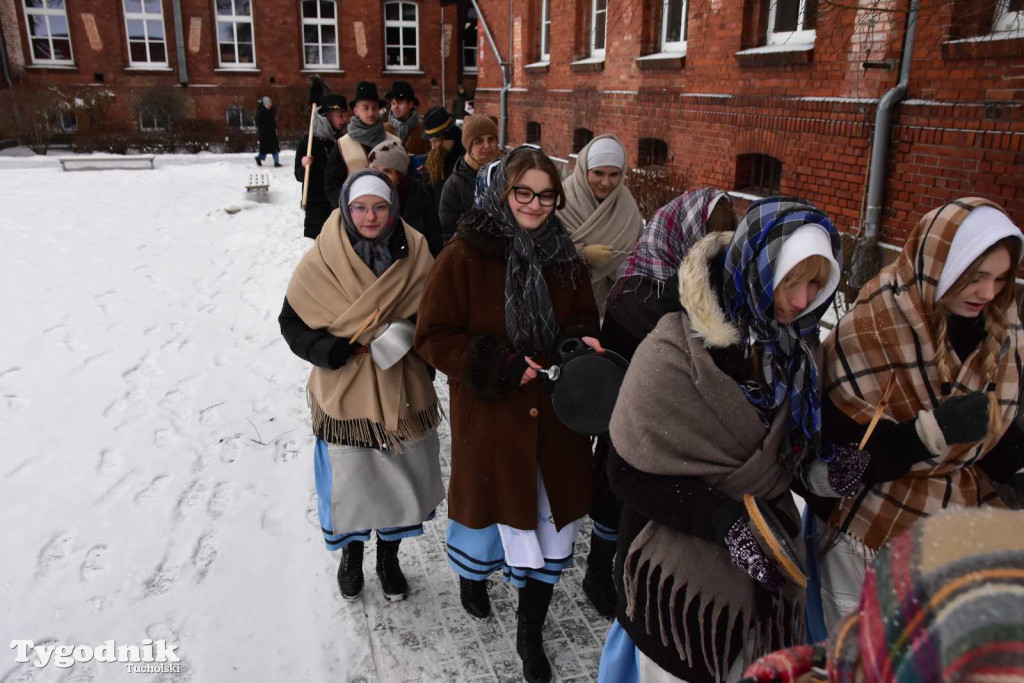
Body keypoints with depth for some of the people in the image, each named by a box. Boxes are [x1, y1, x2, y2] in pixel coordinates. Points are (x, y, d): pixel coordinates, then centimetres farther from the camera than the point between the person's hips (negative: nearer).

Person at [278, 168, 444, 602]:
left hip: (402, 392, 2)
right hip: (345, 394, -2)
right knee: (350, 480, 12)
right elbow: (292, 323, -5)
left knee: (400, 480, 16)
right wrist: (329, 350, -22)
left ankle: (388, 558, 44)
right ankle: (351, 555, 44)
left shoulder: (414, 255, -7)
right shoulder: (322, 262, -13)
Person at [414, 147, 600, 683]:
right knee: (493, 505, 16)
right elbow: (434, 337, -11)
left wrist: (582, 343, -8)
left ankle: (530, 635, 34)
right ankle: (472, 573, 55)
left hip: (554, 414, 4)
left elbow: (583, 319, 15)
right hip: (489, 413, -4)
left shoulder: (563, 256, 3)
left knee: (552, 520, 10)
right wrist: (501, 366, -21)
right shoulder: (465, 255, -12)